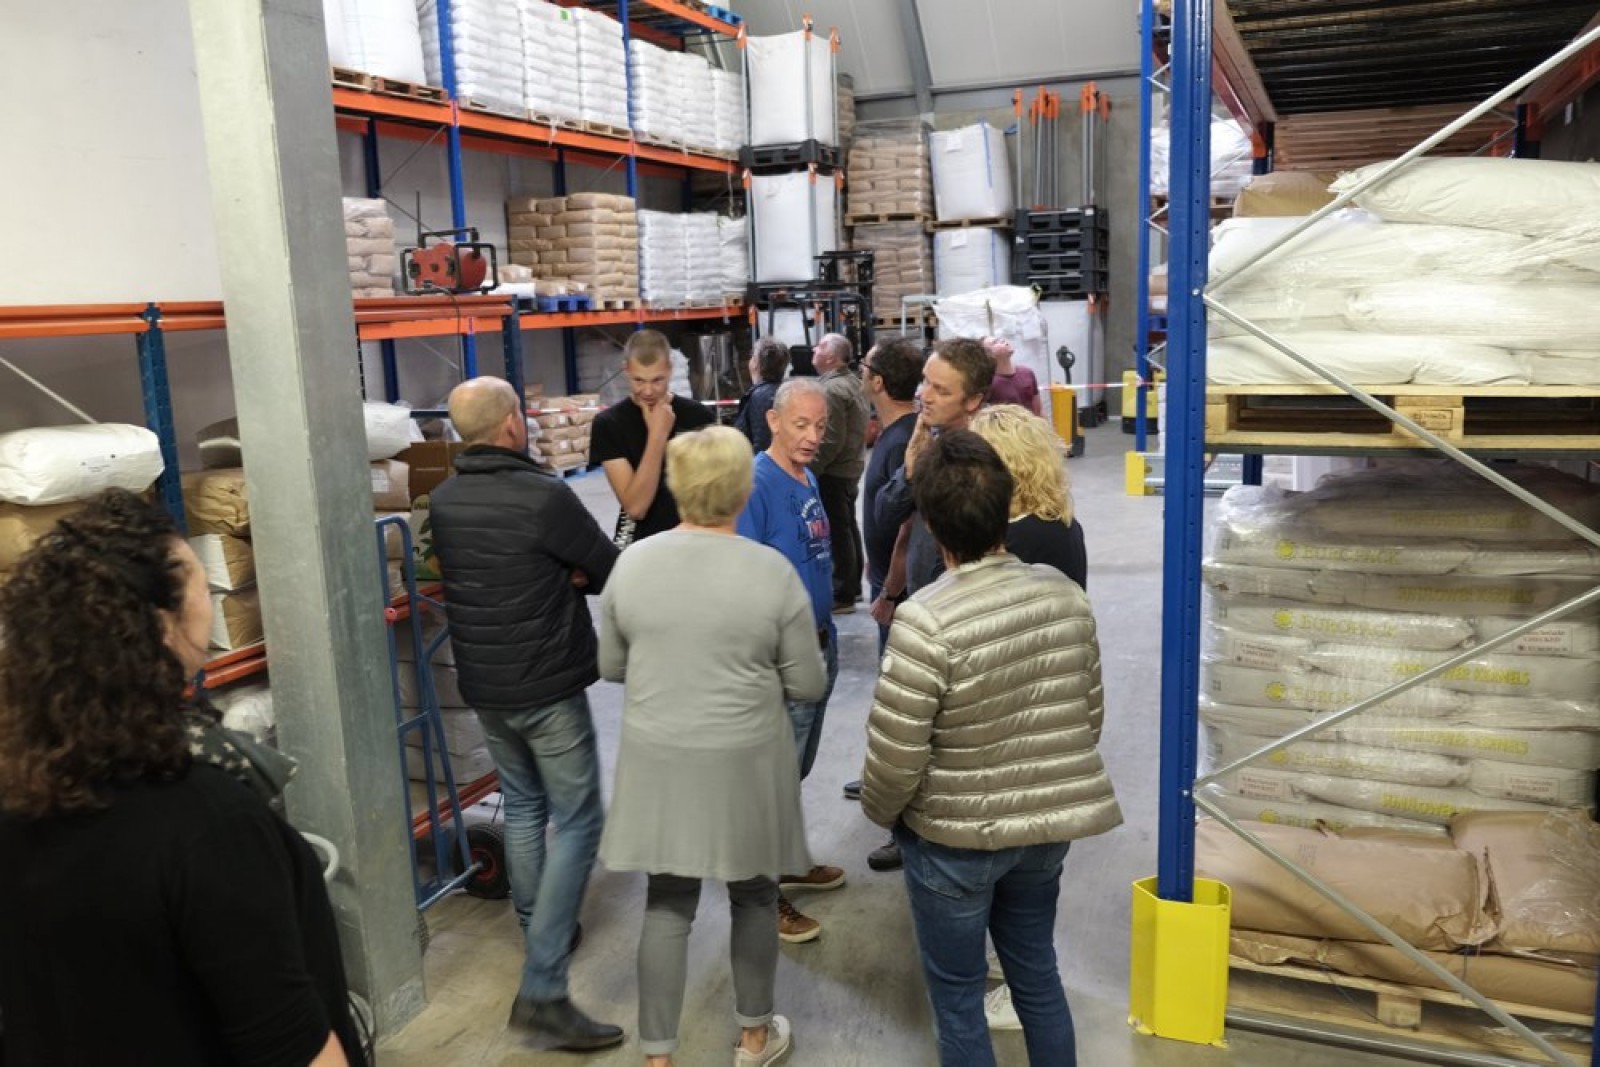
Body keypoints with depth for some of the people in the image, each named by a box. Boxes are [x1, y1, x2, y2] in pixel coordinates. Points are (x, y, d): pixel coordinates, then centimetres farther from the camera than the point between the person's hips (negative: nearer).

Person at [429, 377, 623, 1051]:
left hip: (483, 685, 7)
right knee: (577, 822, 0)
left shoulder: (442, 501, 1)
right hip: (548, 685, -7)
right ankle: (542, 990, -3)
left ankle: (541, 935, 36)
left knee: (522, 808, 22)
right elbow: (609, 573, -11)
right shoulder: (545, 495, -20)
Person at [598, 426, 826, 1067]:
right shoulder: (773, 571, -13)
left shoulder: (632, 564, -5)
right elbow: (807, 685, -6)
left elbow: (611, 667, 6)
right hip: (745, 761, -2)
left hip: (657, 759, 2)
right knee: (753, 896, 17)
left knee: (667, 905, 12)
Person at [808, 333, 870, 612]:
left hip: (833, 473, -10)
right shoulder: (852, 382, 11)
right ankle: (853, 587, 28)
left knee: (838, 532, -4)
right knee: (848, 527, 17)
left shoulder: (832, 389, -20)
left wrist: (810, 469, -17)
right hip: (851, 467, 10)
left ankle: (842, 595, 2)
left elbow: (830, 441, -24)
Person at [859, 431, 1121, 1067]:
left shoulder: (925, 620, -25)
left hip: (954, 838, -5)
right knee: (1037, 973, 25)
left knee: (957, 995, 15)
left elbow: (894, 754, -20)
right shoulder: (1065, 593, -6)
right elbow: (1091, 715, 4)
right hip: (1049, 826, 6)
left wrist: (879, 813, 0)